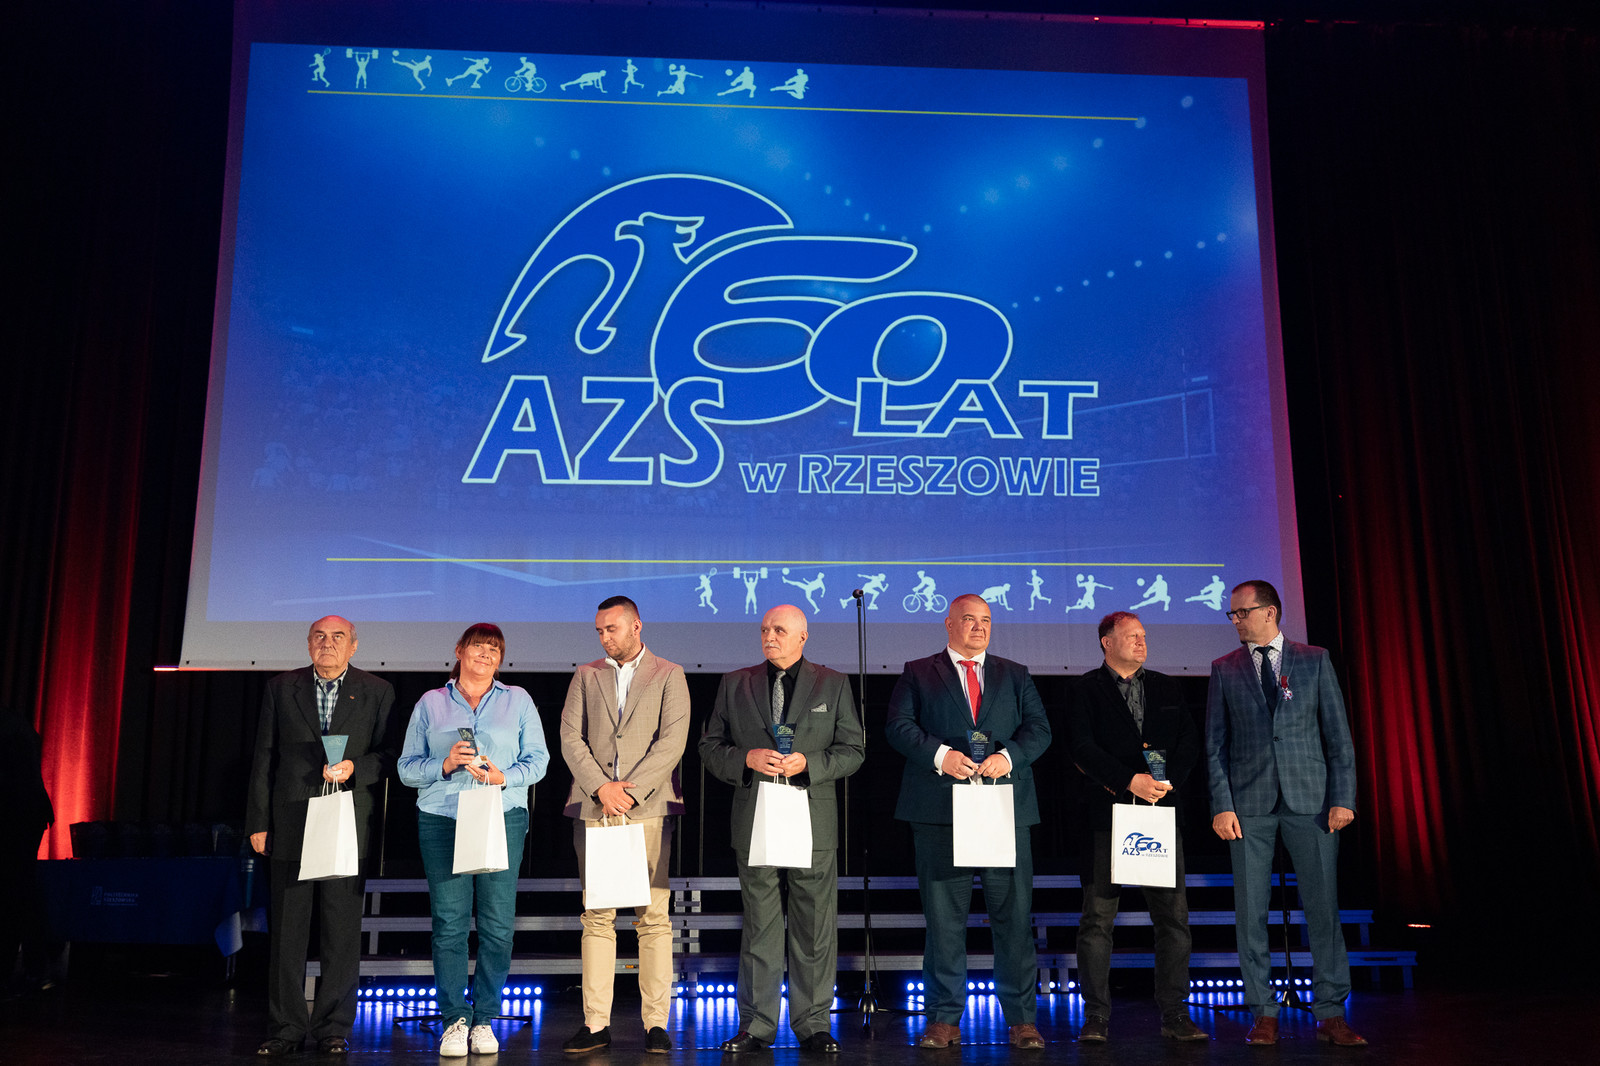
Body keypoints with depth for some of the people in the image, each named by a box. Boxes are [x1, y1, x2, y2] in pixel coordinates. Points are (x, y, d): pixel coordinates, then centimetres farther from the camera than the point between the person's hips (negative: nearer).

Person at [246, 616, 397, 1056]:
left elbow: (389, 755, 5)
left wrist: (354, 767, -14)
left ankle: (334, 1028, 12)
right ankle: (285, 1029, 14)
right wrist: (258, 822, 3)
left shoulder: (377, 692, 6)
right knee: (286, 931, 4)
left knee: (342, 932, 2)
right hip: (290, 826, 1)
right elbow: (264, 759, 8)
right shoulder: (280, 689, 10)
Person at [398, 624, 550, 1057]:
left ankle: (484, 1019, 8)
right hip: (441, 820, 0)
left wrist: (505, 777, -9)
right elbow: (407, 767, 10)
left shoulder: (517, 701, 14)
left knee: (497, 925, -3)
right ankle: (454, 1020, 6)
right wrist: (445, 765, -8)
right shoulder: (430, 704, 14)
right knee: (448, 923, -4)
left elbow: (537, 759, 8)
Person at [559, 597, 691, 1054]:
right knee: (597, 917, 3)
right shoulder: (585, 676, 15)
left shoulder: (669, 676, 7)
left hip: (649, 806, -2)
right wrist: (601, 787, -9)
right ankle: (596, 1024, 8)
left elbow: (673, 741, -4)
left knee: (654, 917, -2)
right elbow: (570, 738, 5)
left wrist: (630, 789, -12)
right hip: (593, 807, 2)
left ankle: (656, 1024, 4)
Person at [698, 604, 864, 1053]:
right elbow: (709, 747, 9)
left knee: (815, 929, 4)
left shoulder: (833, 684, 7)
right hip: (754, 823, 1)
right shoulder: (734, 684, 9)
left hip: (814, 821, 0)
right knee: (759, 928, 7)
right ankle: (756, 1025, 17)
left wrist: (808, 762, -12)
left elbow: (853, 750, 4)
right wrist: (746, 759, -10)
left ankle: (813, 1024, 17)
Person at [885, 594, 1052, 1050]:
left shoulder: (1015, 675, 17)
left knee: (1014, 915, 2)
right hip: (939, 810, -1)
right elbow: (898, 725, -1)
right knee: (943, 918, 3)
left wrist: (1007, 756, -12)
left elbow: (1038, 728, 7)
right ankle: (944, 1019, 14)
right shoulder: (918, 673, 11)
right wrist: (940, 754, -16)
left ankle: (1022, 1019, 12)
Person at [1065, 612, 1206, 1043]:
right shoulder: (1086, 689, 4)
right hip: (1106, 814, -3)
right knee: (1098, 918, -1)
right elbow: (1082, 746, -8)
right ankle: (1096, 1016, 7)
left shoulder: (1166, 688, 17)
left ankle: (1174, 1014, 13)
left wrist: (1167, 782, -7)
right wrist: (1130, 780, -17)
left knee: (1174, 917, 3)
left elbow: (1189, 741, 9)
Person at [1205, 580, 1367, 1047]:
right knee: (1250, 912, 2)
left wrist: (1343, 797, -4)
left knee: (1323, 907, 1)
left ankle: (1331, 1014, 11)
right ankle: (1264, 1014, 12)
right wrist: (1222, 806, -3)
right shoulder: (1224, 669, 8)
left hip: (1310, 799, -1)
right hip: (1249, 803, 1)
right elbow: (1216, 745, 6)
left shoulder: (1314, 660, 7)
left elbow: (1337, 733, 5)